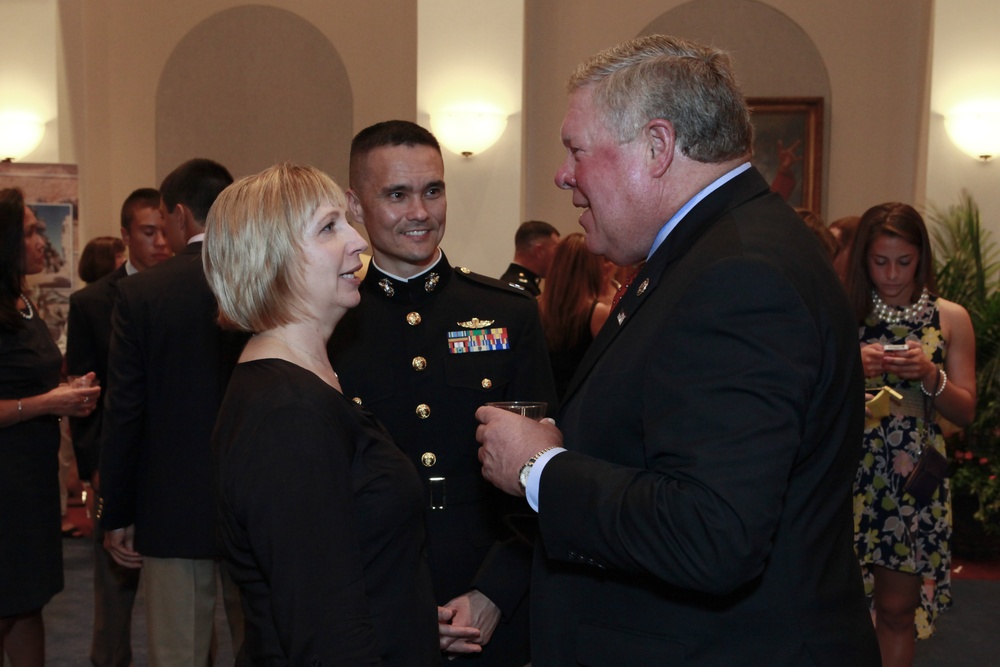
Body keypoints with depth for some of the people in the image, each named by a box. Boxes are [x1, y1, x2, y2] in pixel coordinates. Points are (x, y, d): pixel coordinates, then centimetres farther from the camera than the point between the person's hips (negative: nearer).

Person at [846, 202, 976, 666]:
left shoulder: (951, 319, 2)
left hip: (913, 480, 1)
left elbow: (965, 412, 3)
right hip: (850, 474, -1)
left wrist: (930, 376, -15)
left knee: (897, 610, 10)